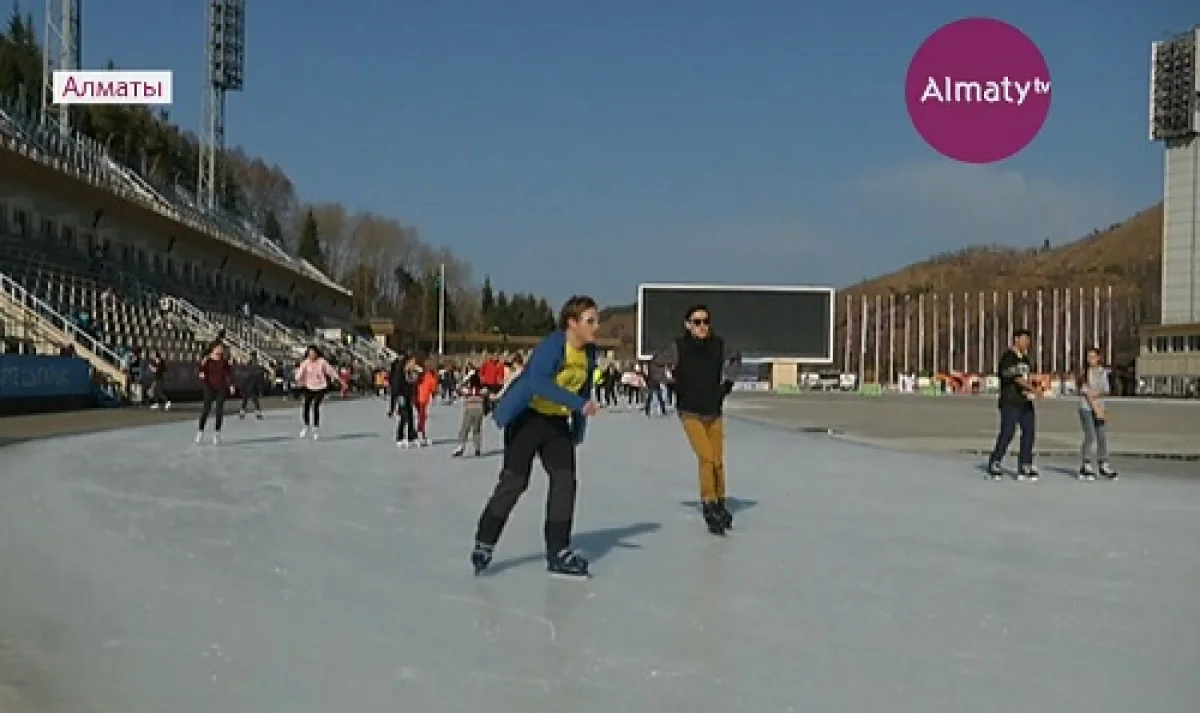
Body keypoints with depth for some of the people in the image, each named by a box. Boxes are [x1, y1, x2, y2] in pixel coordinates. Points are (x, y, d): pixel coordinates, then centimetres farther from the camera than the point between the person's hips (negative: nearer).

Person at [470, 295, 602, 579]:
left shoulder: (589, 352, 0)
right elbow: (539, 382, -40)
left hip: (556, 421, 7)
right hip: (527, 416, -7)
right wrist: (579, 404, -43)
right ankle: (484, 543, 6)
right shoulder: (552, 345, -24)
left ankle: (558, 551, 9)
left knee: (565, 480, 0)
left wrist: (579, 428, 13)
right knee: (514, 481, -7)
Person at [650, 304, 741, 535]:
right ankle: (709, 507, -9)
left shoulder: (719, 345, -6)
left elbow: (735, 358, 17)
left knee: (718, 461, 10)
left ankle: (720, 504, 29)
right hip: (690, 413, -3)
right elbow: (656, 364, 3)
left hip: (714, 413, 3)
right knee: (706, 457, -18)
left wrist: (728, 381, 10)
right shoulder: (678, 347, -14)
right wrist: (670, 387, -2)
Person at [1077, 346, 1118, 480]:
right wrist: (1096, 409, -15)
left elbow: (1106, 390, 3)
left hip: (1100, 407, 5)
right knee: (1090, 437, -10)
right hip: (1086, 408, -5)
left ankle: (1103, 466, 14)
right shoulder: (1085, 372, -5)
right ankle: (1085, 467, -5)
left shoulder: (1104, 372, 8)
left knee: (1103, 437, 5)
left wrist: (1096, 394, -17)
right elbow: (1086, 392, -10)